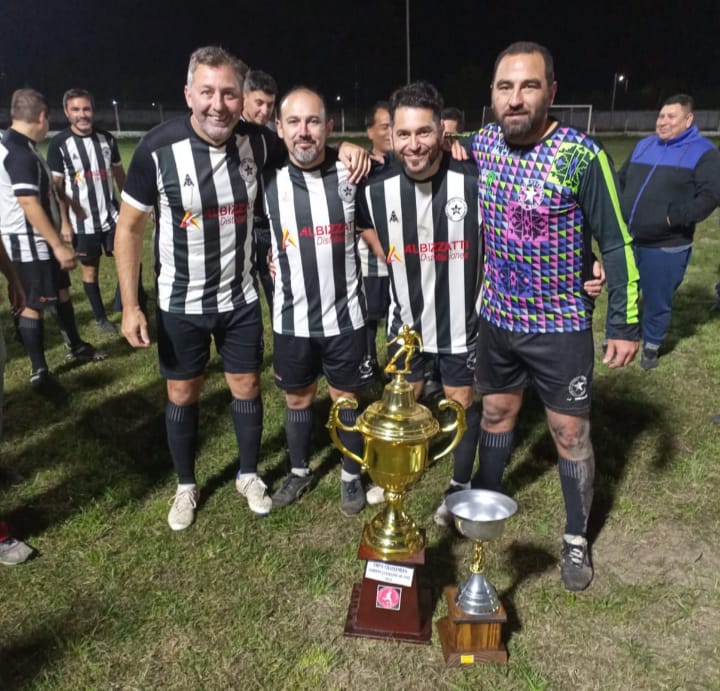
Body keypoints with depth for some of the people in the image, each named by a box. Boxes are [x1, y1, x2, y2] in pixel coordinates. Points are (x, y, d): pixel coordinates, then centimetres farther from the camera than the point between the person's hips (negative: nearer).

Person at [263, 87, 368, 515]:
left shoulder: (349, 172, -9)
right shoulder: (267, 177, -4)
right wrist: (270, 257, 6)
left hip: (345, 315, -1)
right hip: (292, 317, 2)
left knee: (347, 399, 12)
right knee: (297, 399, 17)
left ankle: (352, 475, 33)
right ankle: (300, 472, 39)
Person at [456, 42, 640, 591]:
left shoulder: (582, 155, -18)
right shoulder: (480, 145, -4)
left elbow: (616, 244, -11)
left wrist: (626, 324, -9)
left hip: (561, 326, -4)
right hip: (497, 318, 4)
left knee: (571, 433, 7)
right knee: (496, 414, 20)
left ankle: (577, 538, 29)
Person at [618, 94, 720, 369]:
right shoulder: (643, 145, 12)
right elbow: (622, 180, 21)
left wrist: (675, 217, -21)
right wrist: (620, 210, 7)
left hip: (666, 248, -5)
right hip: (627, 241, 5)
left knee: (657, 300, 7)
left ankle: (651, 346, 27)